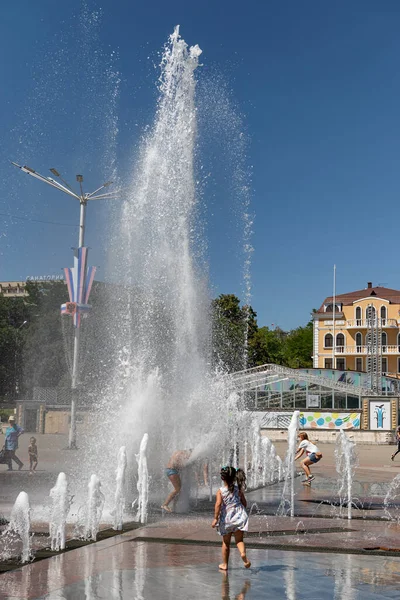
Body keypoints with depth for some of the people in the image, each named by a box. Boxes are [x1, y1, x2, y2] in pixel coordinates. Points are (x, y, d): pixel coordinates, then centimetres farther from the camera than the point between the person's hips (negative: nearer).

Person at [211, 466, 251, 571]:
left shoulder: (220, 491, -8)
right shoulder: (238, 489, 1)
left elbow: (218, 504, -19)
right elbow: (244, 503, 6)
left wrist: (215, 518, -15)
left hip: (226, 517, -1)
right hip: (239, 516, 1)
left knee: (226, 542, 13)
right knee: (239, 540, 6)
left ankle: (224, 564, 22)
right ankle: (243, 553, -25)